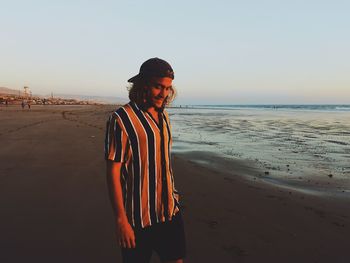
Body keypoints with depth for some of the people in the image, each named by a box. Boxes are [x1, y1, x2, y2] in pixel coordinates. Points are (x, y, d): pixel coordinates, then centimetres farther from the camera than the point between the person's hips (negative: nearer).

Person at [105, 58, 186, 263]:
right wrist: (121, 220, -16)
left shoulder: (163, 116, 7)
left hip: (170, 211, 6)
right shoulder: (122, 119, -15)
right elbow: (113, 172, -16)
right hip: (139, 216, -6)